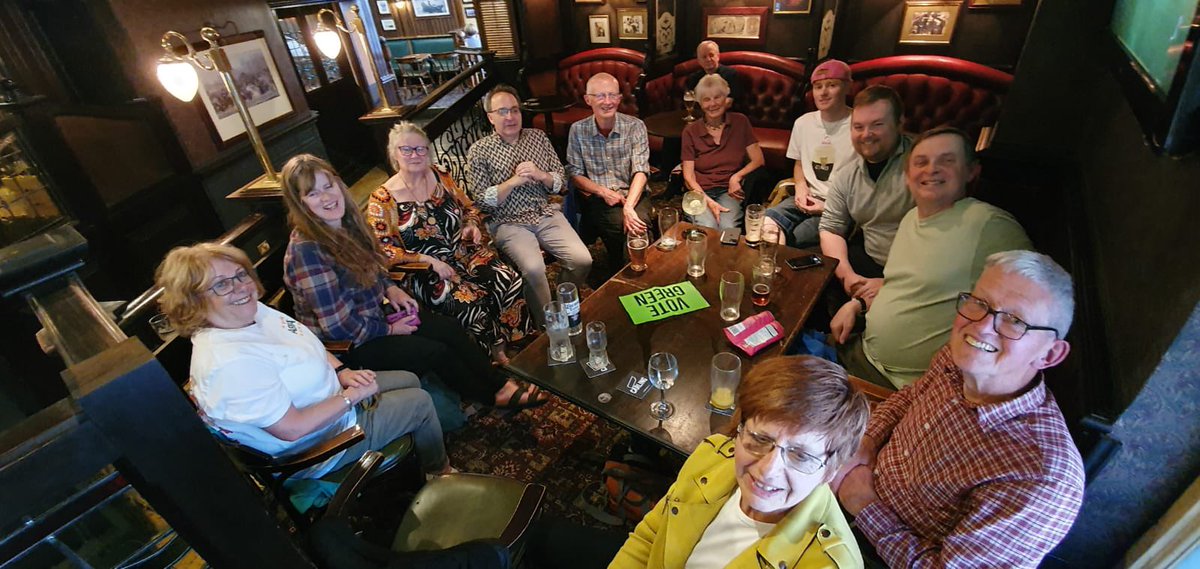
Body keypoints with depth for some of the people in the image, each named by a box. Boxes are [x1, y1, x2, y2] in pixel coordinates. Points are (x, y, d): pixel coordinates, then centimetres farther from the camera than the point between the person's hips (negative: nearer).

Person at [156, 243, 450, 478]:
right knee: (420, 402, -1)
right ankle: (440, 472, 30)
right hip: (321, 443, -9)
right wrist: (353, 396, -23)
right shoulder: (229, 363, -35)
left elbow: (306, 344, 9)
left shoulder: (252, 310, -7)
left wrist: (342, 372, -7)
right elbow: (292, 428, -32)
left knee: (409, 380, 19)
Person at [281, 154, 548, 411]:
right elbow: (337, 325, -25)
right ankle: (494, 397, 6)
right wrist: (389, 330, -14)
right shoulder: (306, 250, -27)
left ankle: (501, 385, 2)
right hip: (346, 345, -7)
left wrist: (391, 289, -2)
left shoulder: (346, 222, -2)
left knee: (451, 329, -8)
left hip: (376, 310, 7)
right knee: (437, 352, -16)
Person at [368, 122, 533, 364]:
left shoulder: (441, 177, 8)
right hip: (426, 272, -4)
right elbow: (383, 250, -9)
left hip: (467, 253, 5)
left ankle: (501, 348, -5)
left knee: (510, 281, -21)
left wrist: (472, 224, -4)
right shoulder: (382, 200, -5)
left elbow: (469, 208, 20)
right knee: (469, 302, -31)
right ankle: (488, 358, -4)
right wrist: (428, 260, -18)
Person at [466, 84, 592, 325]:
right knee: (533, 268, -30)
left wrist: (540, 175, -10)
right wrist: (514, 180, -15)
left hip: (547, 215, 4)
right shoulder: (478, 151, 2)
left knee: (583, 260, -16)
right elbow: (481, 201, -4)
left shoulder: (538, 137, 12)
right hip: (508, 223, -3)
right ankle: (547, 327, -7)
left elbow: (561, 183, 11)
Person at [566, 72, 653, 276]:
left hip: (633, 195, 0)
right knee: (623, 226, -29)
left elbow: (641, 170, -8)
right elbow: (574, 173, 4)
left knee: (638, 222, -32)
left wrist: (629, 207, -24)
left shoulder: (635, 126, 2)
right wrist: (603, 192, -13)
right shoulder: (578, 130, 6)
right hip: (596, 199, 0)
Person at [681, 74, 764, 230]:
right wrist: (707, 200, -16)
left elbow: (758, 160, 7)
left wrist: (736, 177, -11)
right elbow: (688, 175, 0)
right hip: (700, 192, -1)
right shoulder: (691, 131, 5)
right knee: (707, 229, -31)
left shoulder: (740, 122, 8)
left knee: (728, 228, -30)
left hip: (729, 191, 1)